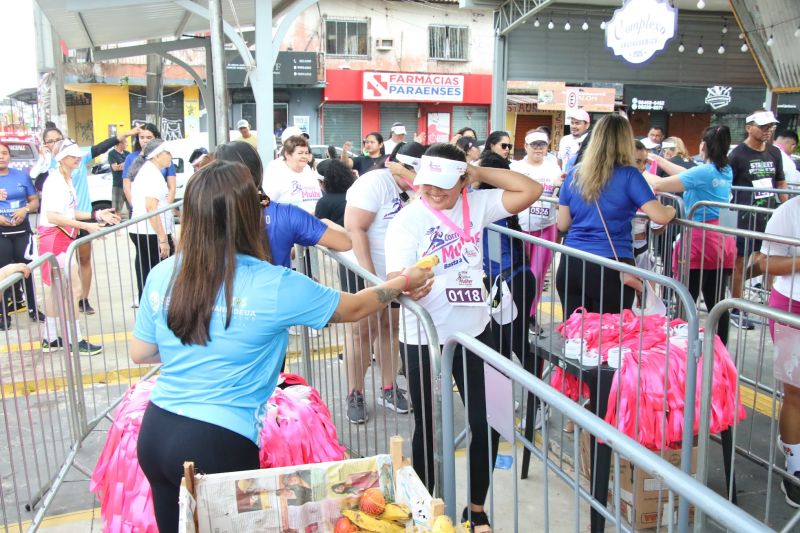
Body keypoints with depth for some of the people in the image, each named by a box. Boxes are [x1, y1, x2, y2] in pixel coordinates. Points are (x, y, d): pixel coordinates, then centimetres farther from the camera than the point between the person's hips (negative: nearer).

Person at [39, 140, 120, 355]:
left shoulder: (68, 179, 14)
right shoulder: (55, 181, -16)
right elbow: (52, 216, -24)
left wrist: (97, 214, 8)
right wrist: (85, 225, -27)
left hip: (61, 239, 10)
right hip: (54, 239, -10)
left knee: (54, 289, 14)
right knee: (74, 287, -7)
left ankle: (50, 339, 23)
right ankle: (75, 340, -1)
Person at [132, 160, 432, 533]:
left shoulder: (162, 275, -2)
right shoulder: (273, 286, -16)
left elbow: (140, 354, 11)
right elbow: (352, 308, -1)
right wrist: (404, 282, 15)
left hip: (154, 432, 6)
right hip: (217, 444, -5)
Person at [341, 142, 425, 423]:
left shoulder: (415, 190, 2)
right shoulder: (375, 182, -16)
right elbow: (354, 228, -22)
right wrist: (370, 276, -25)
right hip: (364, 270, -6)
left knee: (390, 326, 13)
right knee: (362, 330, 1)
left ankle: (388, 389, 26)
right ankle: (355, 394, 15)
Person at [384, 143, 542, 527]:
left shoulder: (475, 205, 0)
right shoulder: (407, 220, -11)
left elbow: (530, 191, -4)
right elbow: (395, 279, -20)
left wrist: (479, 173, -7)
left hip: (474, 331, 4)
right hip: (424, 339, -3)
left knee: (487, 423, 10)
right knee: (427, 427, 11)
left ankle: (476, 508, 32)